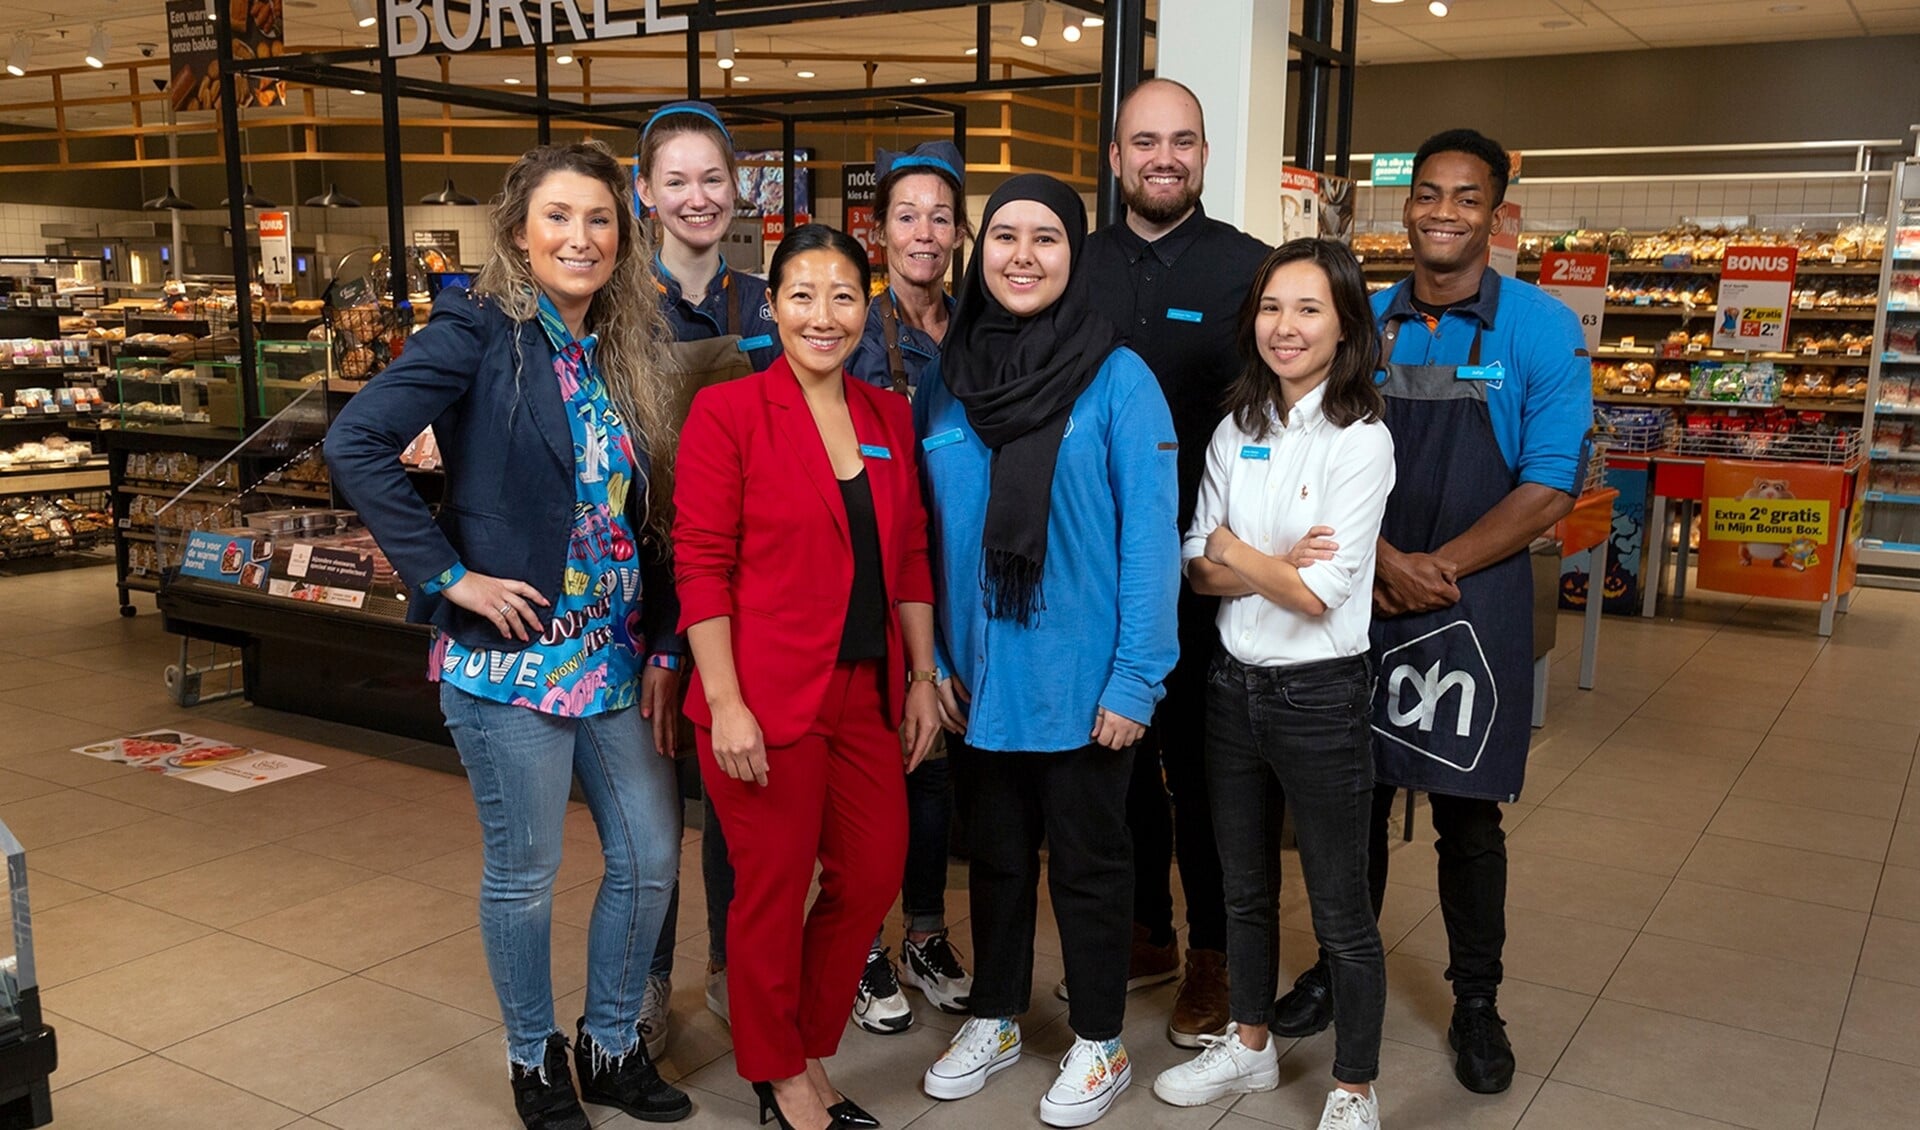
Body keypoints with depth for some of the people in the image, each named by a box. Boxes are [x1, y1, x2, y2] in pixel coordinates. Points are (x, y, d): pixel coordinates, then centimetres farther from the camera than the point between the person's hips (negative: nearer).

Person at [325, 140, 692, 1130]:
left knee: (651, 857, 11)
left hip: (616, 657, 6)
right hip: (511, 658, -6)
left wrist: (663, 650, 6)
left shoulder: (624, 352, 8)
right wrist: (447, 575, -18)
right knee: (523, 871, 8)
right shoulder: (479, 332, -9)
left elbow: (651, 518, 10)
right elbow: (355, 444, -18)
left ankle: (612, 1045, 32)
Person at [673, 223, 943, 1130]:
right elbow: (699, 565, -11)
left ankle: (809, 1053, 36)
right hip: (767, 699, -6)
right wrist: (725, 703, -15)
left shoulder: (889, 417, 8)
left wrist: (921, 679, 10)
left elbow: (910, 557, 13)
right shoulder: (727, 410, -8)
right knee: (772, 893, 8)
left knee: (873, 875, 13)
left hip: (866, 695, 6)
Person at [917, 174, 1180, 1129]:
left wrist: (1135, 680, -15)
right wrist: (933, 658, 2)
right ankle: (994, 1022, 38)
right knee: (995, 854, 19)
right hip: (978, 680, 4)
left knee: (1087, 862, 12)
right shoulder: (944, 378, 2)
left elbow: (1150, 538, -12)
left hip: (1082, 684, -3)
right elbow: (922, 535, 6)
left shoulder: (1118, 379, -10)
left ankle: (1099, 1043, 31)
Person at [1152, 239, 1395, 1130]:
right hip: (1234, 683, 6)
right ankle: (1250, 1046, 41)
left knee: (1341, 911, 8)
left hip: (1319, 695, -6)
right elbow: (1198, 569, -1)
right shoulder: (1236, 431, 4)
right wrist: (1275, 567, -18)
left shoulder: (1360, 441, -14)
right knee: (1244, 889, 21)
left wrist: (1232, 549, -6)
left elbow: (1319, 594, -19)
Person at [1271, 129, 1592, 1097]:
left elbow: (1549, 490, -9)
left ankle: (1476, 1002, 26)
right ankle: (1341, 966, 32)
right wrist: (1383, 562, -13)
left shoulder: (1542, 332, -5)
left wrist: (1435, 569, -14)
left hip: (1472, 606, -2)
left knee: (1466, 814, 7)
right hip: (1356, 599, 3)